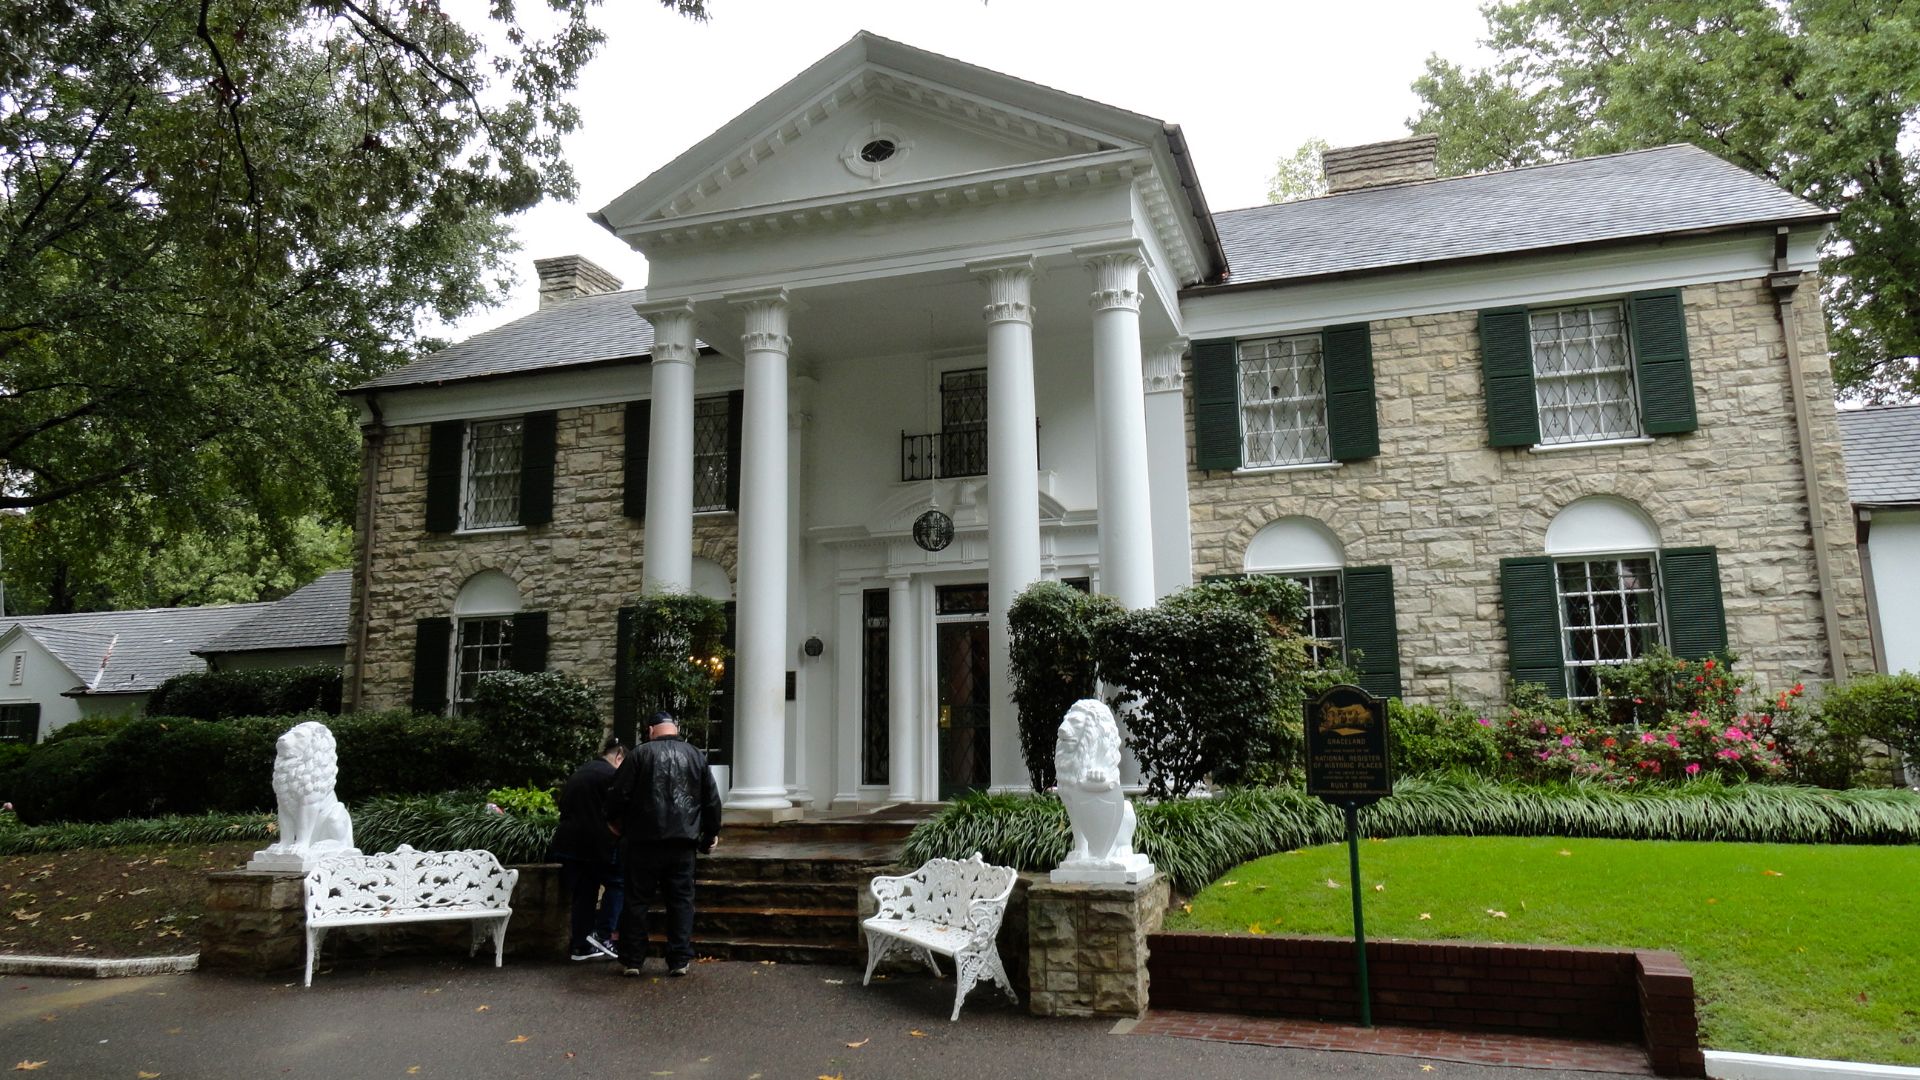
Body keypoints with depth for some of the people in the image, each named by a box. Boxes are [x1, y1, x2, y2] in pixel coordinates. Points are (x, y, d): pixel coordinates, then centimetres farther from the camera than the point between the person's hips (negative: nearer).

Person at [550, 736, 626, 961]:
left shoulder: (577, 774, 17)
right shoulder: (611, 774, -8)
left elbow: (565, 808, 21)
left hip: (568, 843, 7)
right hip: (595, 844, -7)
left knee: (584, 893, 12)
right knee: (617, 882, 7)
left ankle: (581, 946, 14)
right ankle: (602, 934, -2)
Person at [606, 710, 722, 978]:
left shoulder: (640, 754, -3)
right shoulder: (696, 756, 7)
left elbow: (619, 794, -5)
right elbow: (712, 800, 9)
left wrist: (615, 820, 15)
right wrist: (711, 833, 22)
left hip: (644, 841, -2)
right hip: (683, 842, 2)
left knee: (637, 900, 7)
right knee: (681, 900, 8)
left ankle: (632, 960, 11)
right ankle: (679, 961, 8)